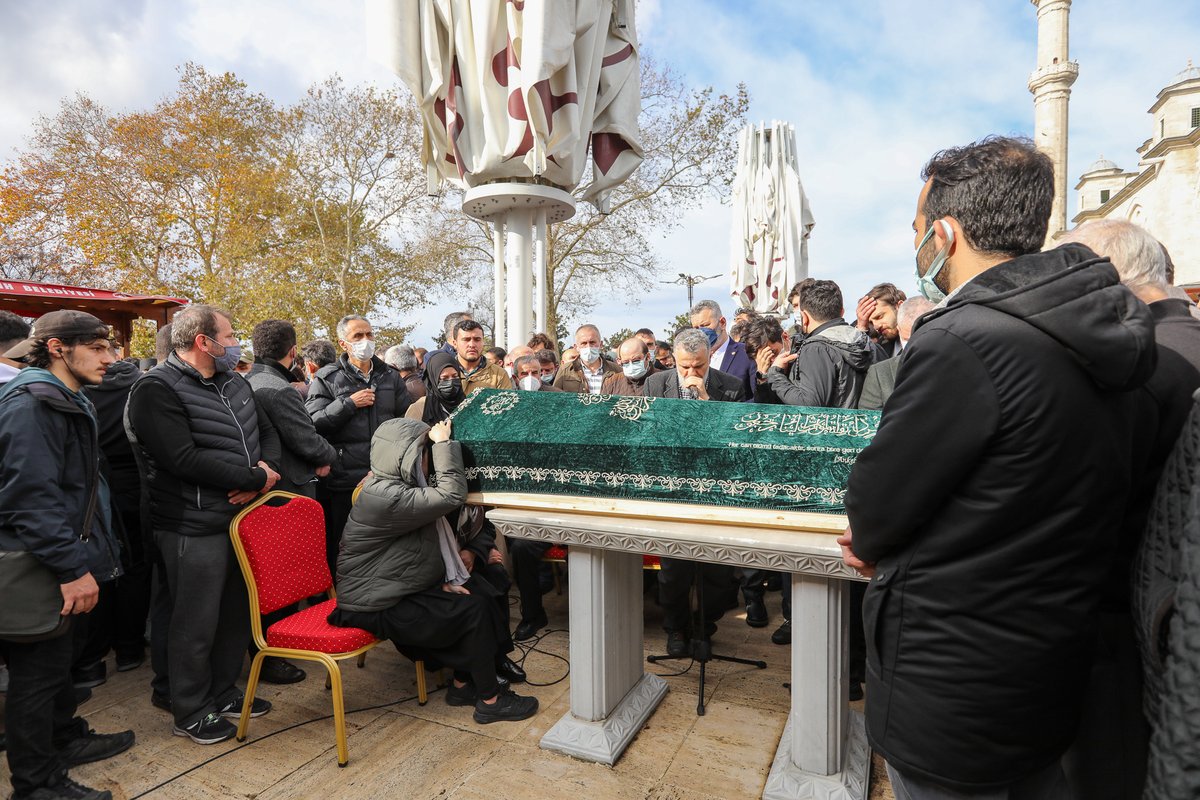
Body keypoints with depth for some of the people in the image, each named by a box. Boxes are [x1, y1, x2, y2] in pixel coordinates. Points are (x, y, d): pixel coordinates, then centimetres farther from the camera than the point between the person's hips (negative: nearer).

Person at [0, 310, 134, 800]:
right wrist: (74, 568, -24)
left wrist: (84, 558, 19)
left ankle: (66, 737, 40)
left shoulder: (70, 402, 12)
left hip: (59, 559, 10)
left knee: (57, 657, 23)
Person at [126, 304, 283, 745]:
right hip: (196, 527, -7)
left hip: (244, 515, 8)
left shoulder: (235, 383, 10)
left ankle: (223, 692, 37)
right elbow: (185, 460, -24)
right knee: (196, 623, 7)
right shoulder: (157, 389, -15)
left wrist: (266, 470, -10)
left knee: (237, 611, 18)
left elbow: (267, 431, 12)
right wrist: (255, 478, -18)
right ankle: (189, 712, 28)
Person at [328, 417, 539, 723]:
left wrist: (446, 579, -3)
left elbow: (427, 546, 11)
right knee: (473, 610, -12)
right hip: (377, 607, -10)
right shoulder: (385, 496, -26)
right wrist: (443, 443, -22)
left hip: (398, 591, 10)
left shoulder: (399, 486, 6)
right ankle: (490, 701, 4)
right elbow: (452, 496, -31)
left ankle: (464, 684, 16)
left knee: (477, 592, 4)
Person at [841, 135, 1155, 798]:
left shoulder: (961, 342, -28)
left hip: (957, 690, -8)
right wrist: (890, 539, 3)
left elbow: (874, 506, -20)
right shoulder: (1091, 334, 2)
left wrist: (873, 543, 3)